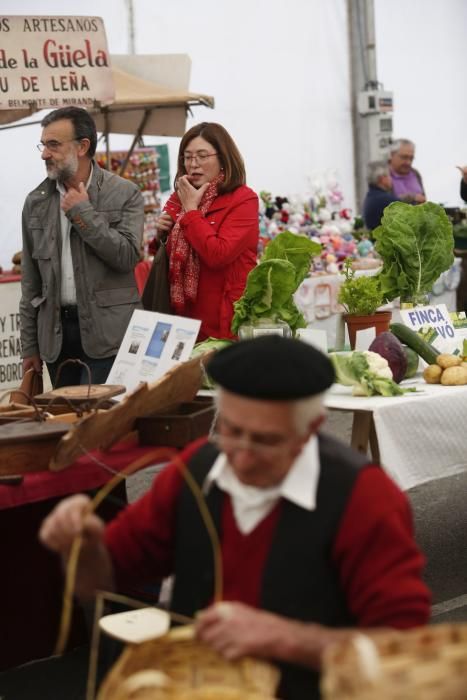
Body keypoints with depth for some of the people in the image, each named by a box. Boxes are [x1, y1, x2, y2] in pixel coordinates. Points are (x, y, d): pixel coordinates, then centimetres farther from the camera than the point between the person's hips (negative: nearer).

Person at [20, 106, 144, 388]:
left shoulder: (125, 194, -1)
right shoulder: (36, 201, 10)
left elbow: (128, 256, -12)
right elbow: (31, 281, 12)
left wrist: (83, 213, -12)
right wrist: (30, 345, 10)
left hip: (107, 332, -4)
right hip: (56, 331, 4)